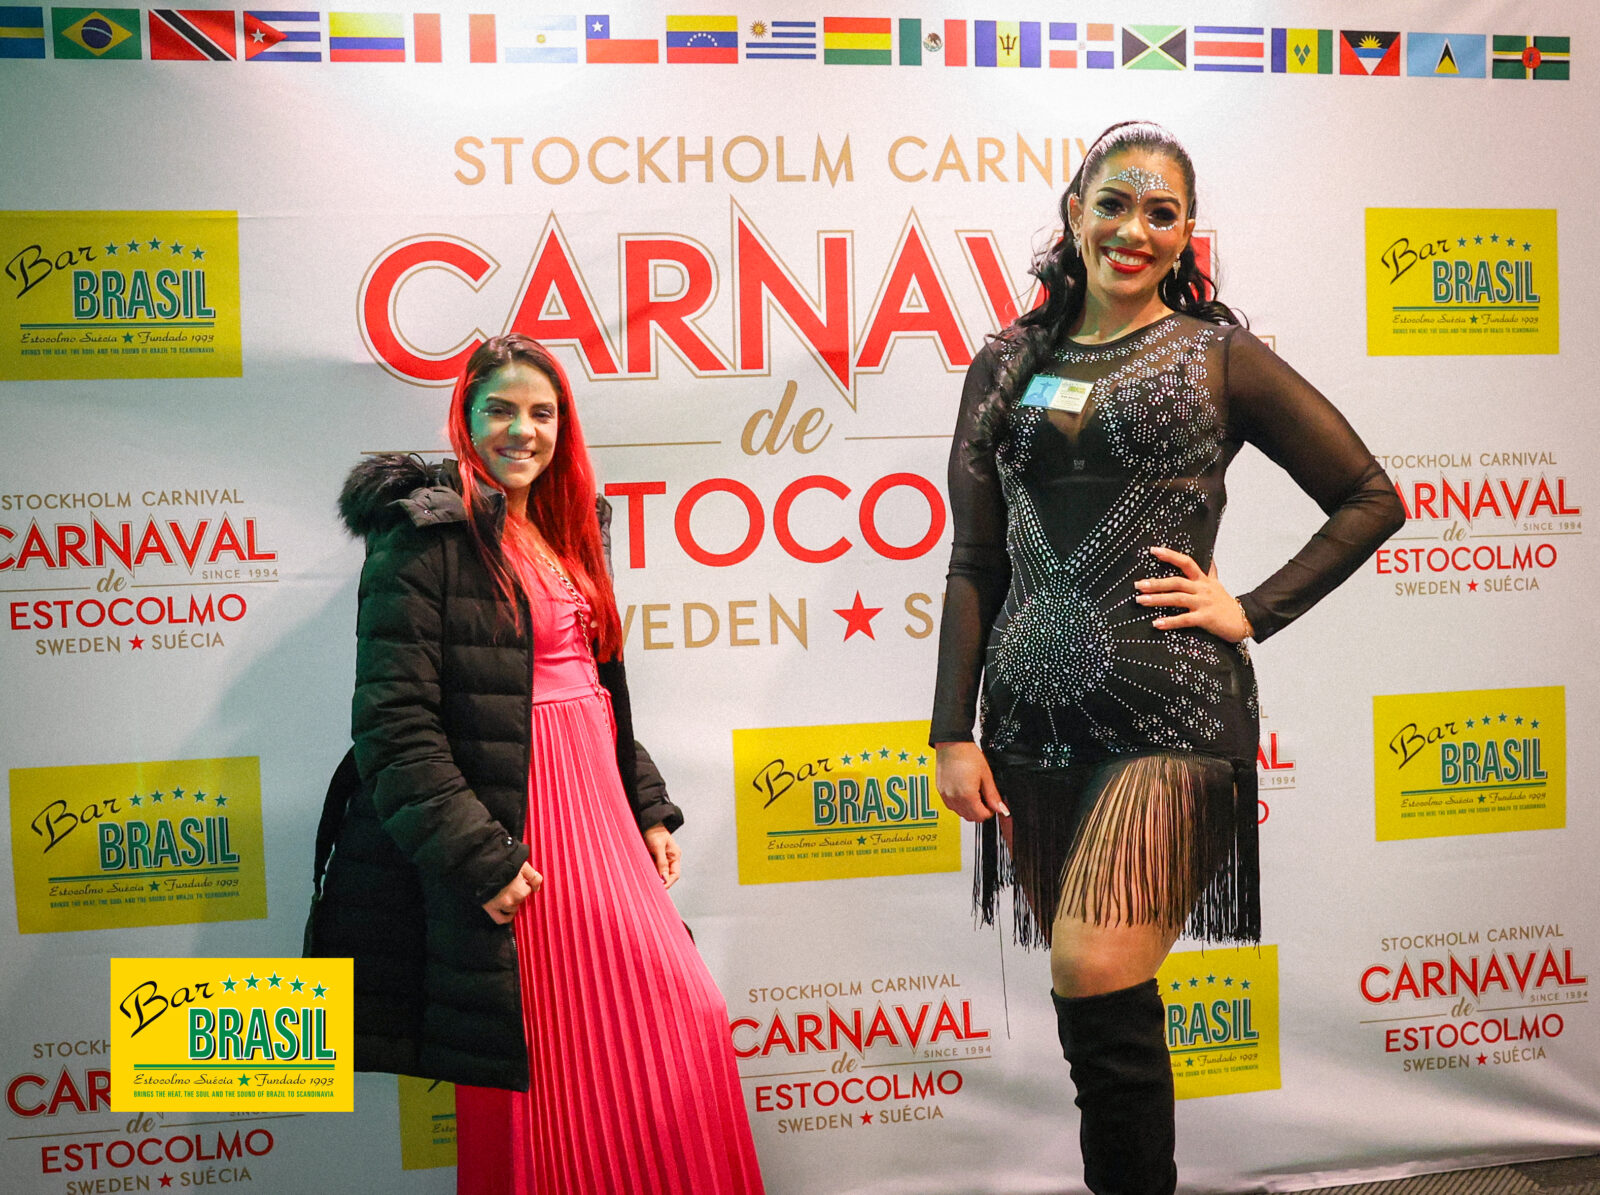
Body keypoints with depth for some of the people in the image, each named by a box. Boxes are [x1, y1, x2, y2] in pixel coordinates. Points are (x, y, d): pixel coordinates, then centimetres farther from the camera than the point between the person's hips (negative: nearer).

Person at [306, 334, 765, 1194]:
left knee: (682, 1023, 7)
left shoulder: (562, 533, 15)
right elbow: (394, 724, -16)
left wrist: (647, 808, 15)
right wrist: (477, 857, -20)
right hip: (509, 826, -8)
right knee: (549, 1066, -1)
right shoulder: (427, 534, -10)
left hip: (595, 804, 8)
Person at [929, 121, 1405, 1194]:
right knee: (1106, 1005, 10)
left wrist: (1252, 613, -2)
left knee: (1097, 984, -13)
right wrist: (955, 730, 5)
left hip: (1167, 711, -3)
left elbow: (1372, 500, 8)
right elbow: (976, 564, 11)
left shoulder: (1220, 357, 4)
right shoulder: (1006, 368, 12)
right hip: (1035, 719, 4)